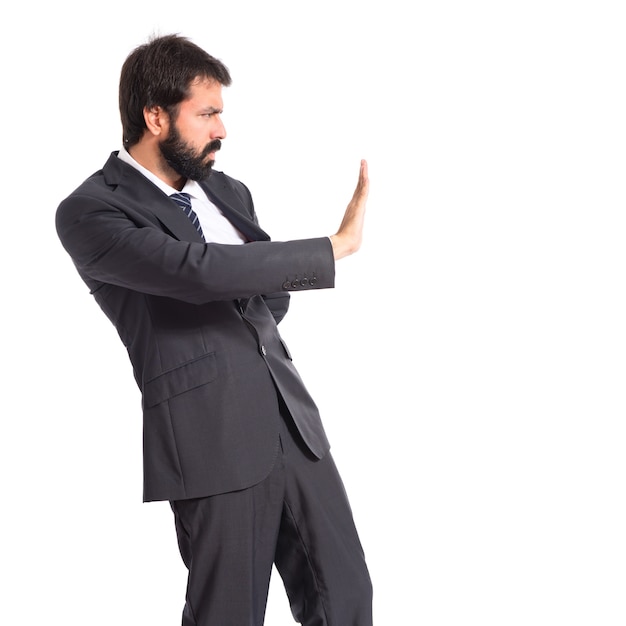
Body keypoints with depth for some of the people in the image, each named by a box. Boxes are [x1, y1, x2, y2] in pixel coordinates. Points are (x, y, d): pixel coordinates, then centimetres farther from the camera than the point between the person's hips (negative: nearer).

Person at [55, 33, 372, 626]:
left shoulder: (227, 191, 16)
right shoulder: (88, 212, -7)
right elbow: (201, 271, -21)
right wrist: (338, 244, -16)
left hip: (295, 422, 7)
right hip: (214, 438, -6)